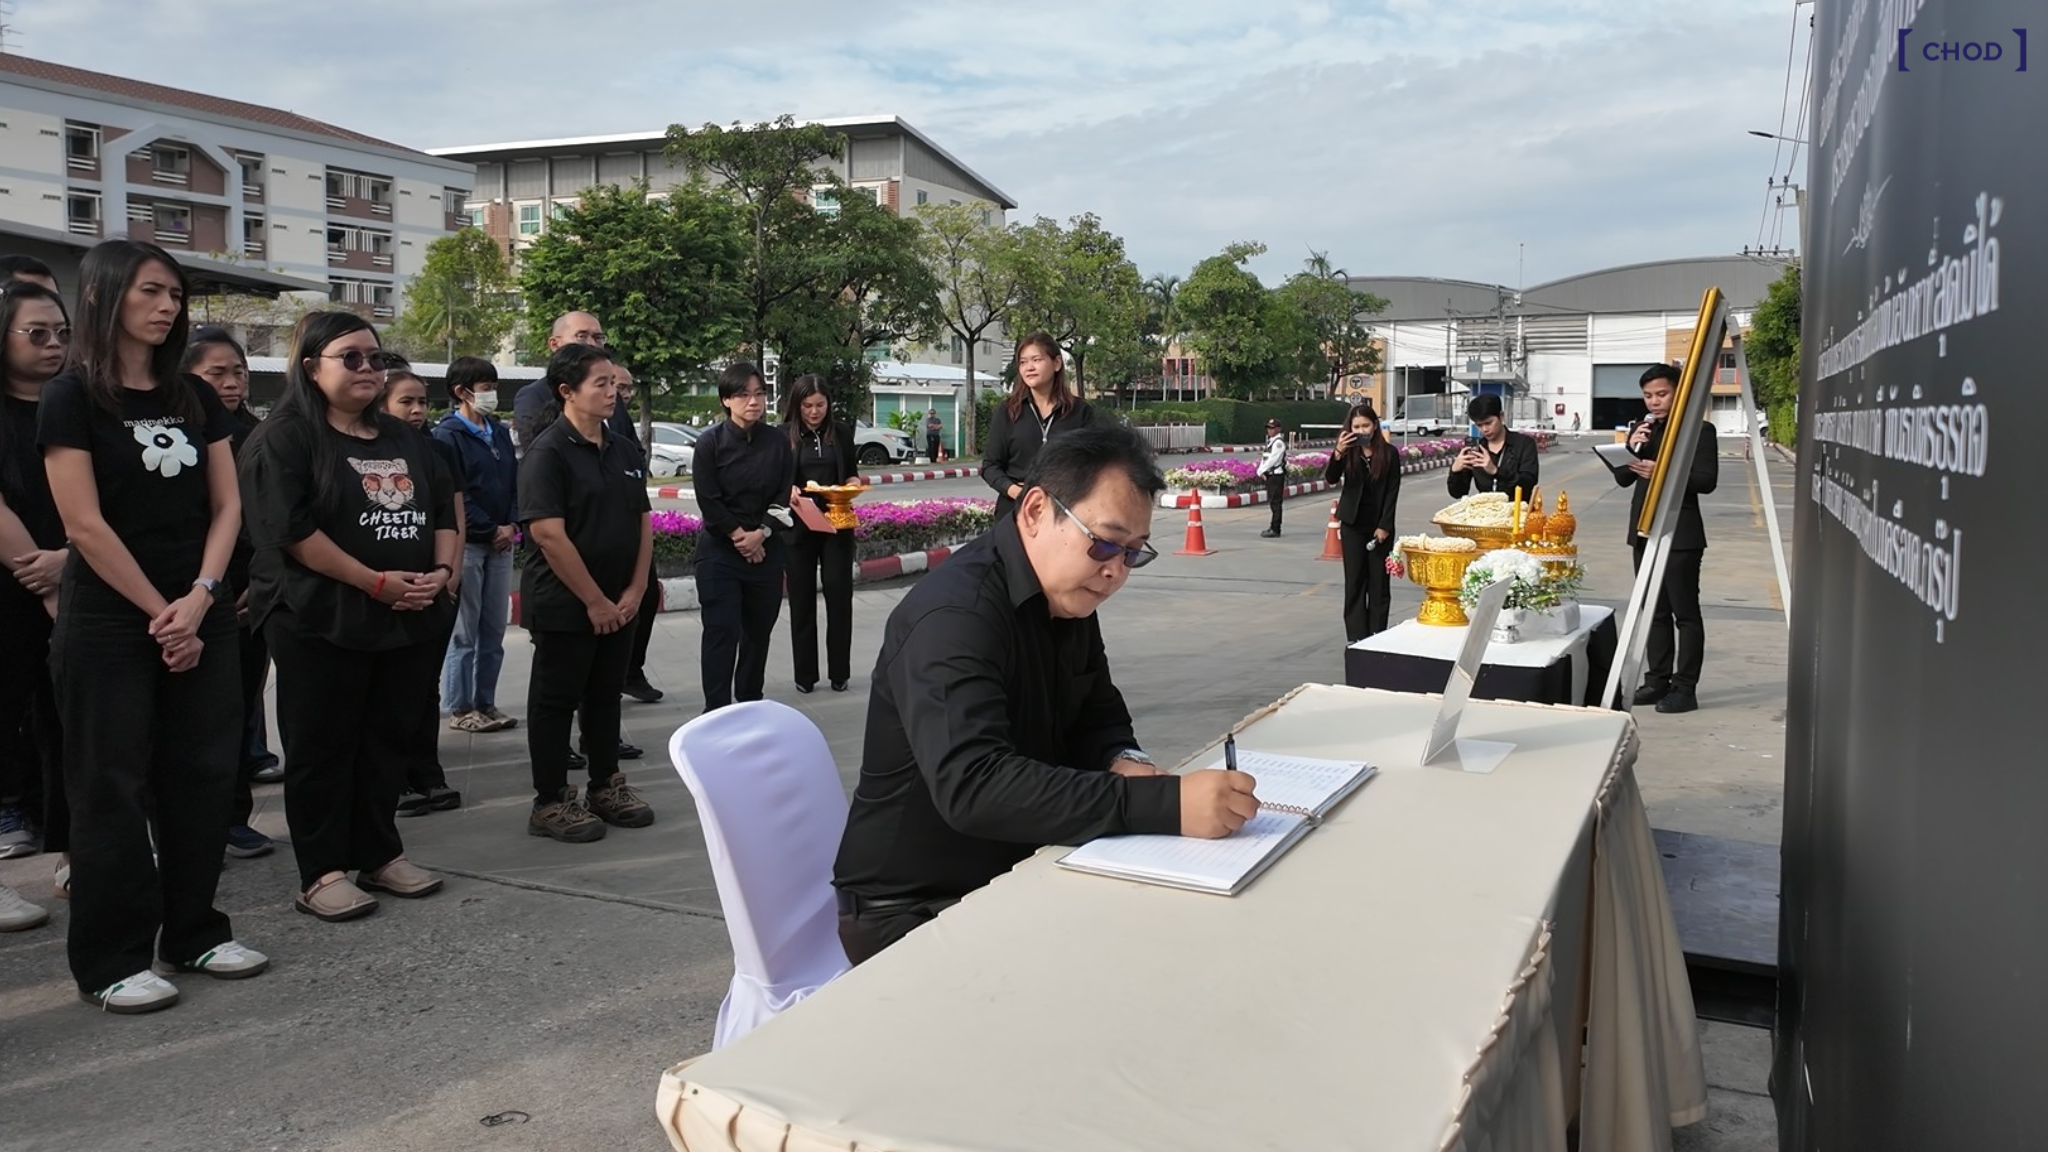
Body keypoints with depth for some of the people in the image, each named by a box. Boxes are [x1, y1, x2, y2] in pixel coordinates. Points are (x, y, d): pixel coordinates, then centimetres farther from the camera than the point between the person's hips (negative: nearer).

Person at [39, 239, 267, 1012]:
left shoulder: (195, 397, 10)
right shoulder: (72, 399, -6)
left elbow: (226, 506, 5)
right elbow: (84, 525, -12)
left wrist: (199, 598, -9)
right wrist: (160, 611, -12)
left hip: (202, 619, 5)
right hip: (109, 623, -5)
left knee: (201, 776, 8)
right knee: (113, 788, 1)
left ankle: (196, 933, 21)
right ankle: (111, 961, 11)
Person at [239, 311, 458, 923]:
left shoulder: (405, 439, 15)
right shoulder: (284, 437, -5)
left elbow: (445, 510, 16)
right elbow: (293, 530, -15)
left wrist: (443, 570, -3)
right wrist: (377, 583, -17)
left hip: (411, 619, 6)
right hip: (322, 621, -6)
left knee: (388, 741, 12)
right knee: (322, 747, 2)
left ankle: (381, 855, 23)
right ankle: (322, 873, 10)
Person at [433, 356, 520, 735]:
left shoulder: (499, 432, 13)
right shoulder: (447, 435, -7)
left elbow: (514, 482, 15)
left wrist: (512, 526, 1)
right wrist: (492, 530, -9)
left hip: (501, 543, 6)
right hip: (466, 544, -6)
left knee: (494, 631, 9)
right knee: (465, 633, -1)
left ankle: (485, 703, 18)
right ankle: (459, 708, 8)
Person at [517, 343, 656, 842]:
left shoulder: (623, 450, 9)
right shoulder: (548, 452, -13)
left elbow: (642, 520, 11)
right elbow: (548, 534, -19)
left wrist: (635, 590, -1)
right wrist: (594, 601, -17)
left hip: (617, 604, 7)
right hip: (564, 605, -7)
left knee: (605, 694, 16)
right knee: (556, 699, 4)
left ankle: (606, 786, 28)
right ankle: (550, 802, 14)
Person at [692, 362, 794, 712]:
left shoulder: (778, 442, 3)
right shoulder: (711, 441, -6)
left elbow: (784, 496, 2)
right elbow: (707, 500, -9)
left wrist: (761, 534, -11)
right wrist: (740, 536, -11)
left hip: (768, 551, 3)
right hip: (720, 551, -3)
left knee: (759, 630, 10)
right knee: (722, 632, -8)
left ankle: (750, 704, 24)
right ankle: (716, 713, -6)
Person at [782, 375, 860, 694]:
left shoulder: (841, 431, 4)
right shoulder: (783, 435, -3)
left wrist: (852, 484, -10)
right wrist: (787, 491, -22)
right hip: (799, 525, -1)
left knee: (839, 595, 2)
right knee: (801, 599, 5)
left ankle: (840, 672, 13)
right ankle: (805, 674, 13)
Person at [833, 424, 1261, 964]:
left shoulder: (1068, 596, 4)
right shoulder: (954, 614, -24)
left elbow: (1099, 716, 14)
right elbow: (972, 785, -36)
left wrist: (1121, 761, -10)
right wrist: (1165, 802, -40)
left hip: (1019, 874, 8)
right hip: (915, 913, -8)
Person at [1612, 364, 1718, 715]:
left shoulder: (1700, 430, -4)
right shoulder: (1641, 429, 13)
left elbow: (1707, 480, -12)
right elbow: (1622, 479, 10)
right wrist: (1631, 448, -7)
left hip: (1681, 534, -6)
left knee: (1685, 613, -2)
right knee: (1655, 612, 11)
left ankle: (1685, 689, 0)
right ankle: (1658, 681, 18)